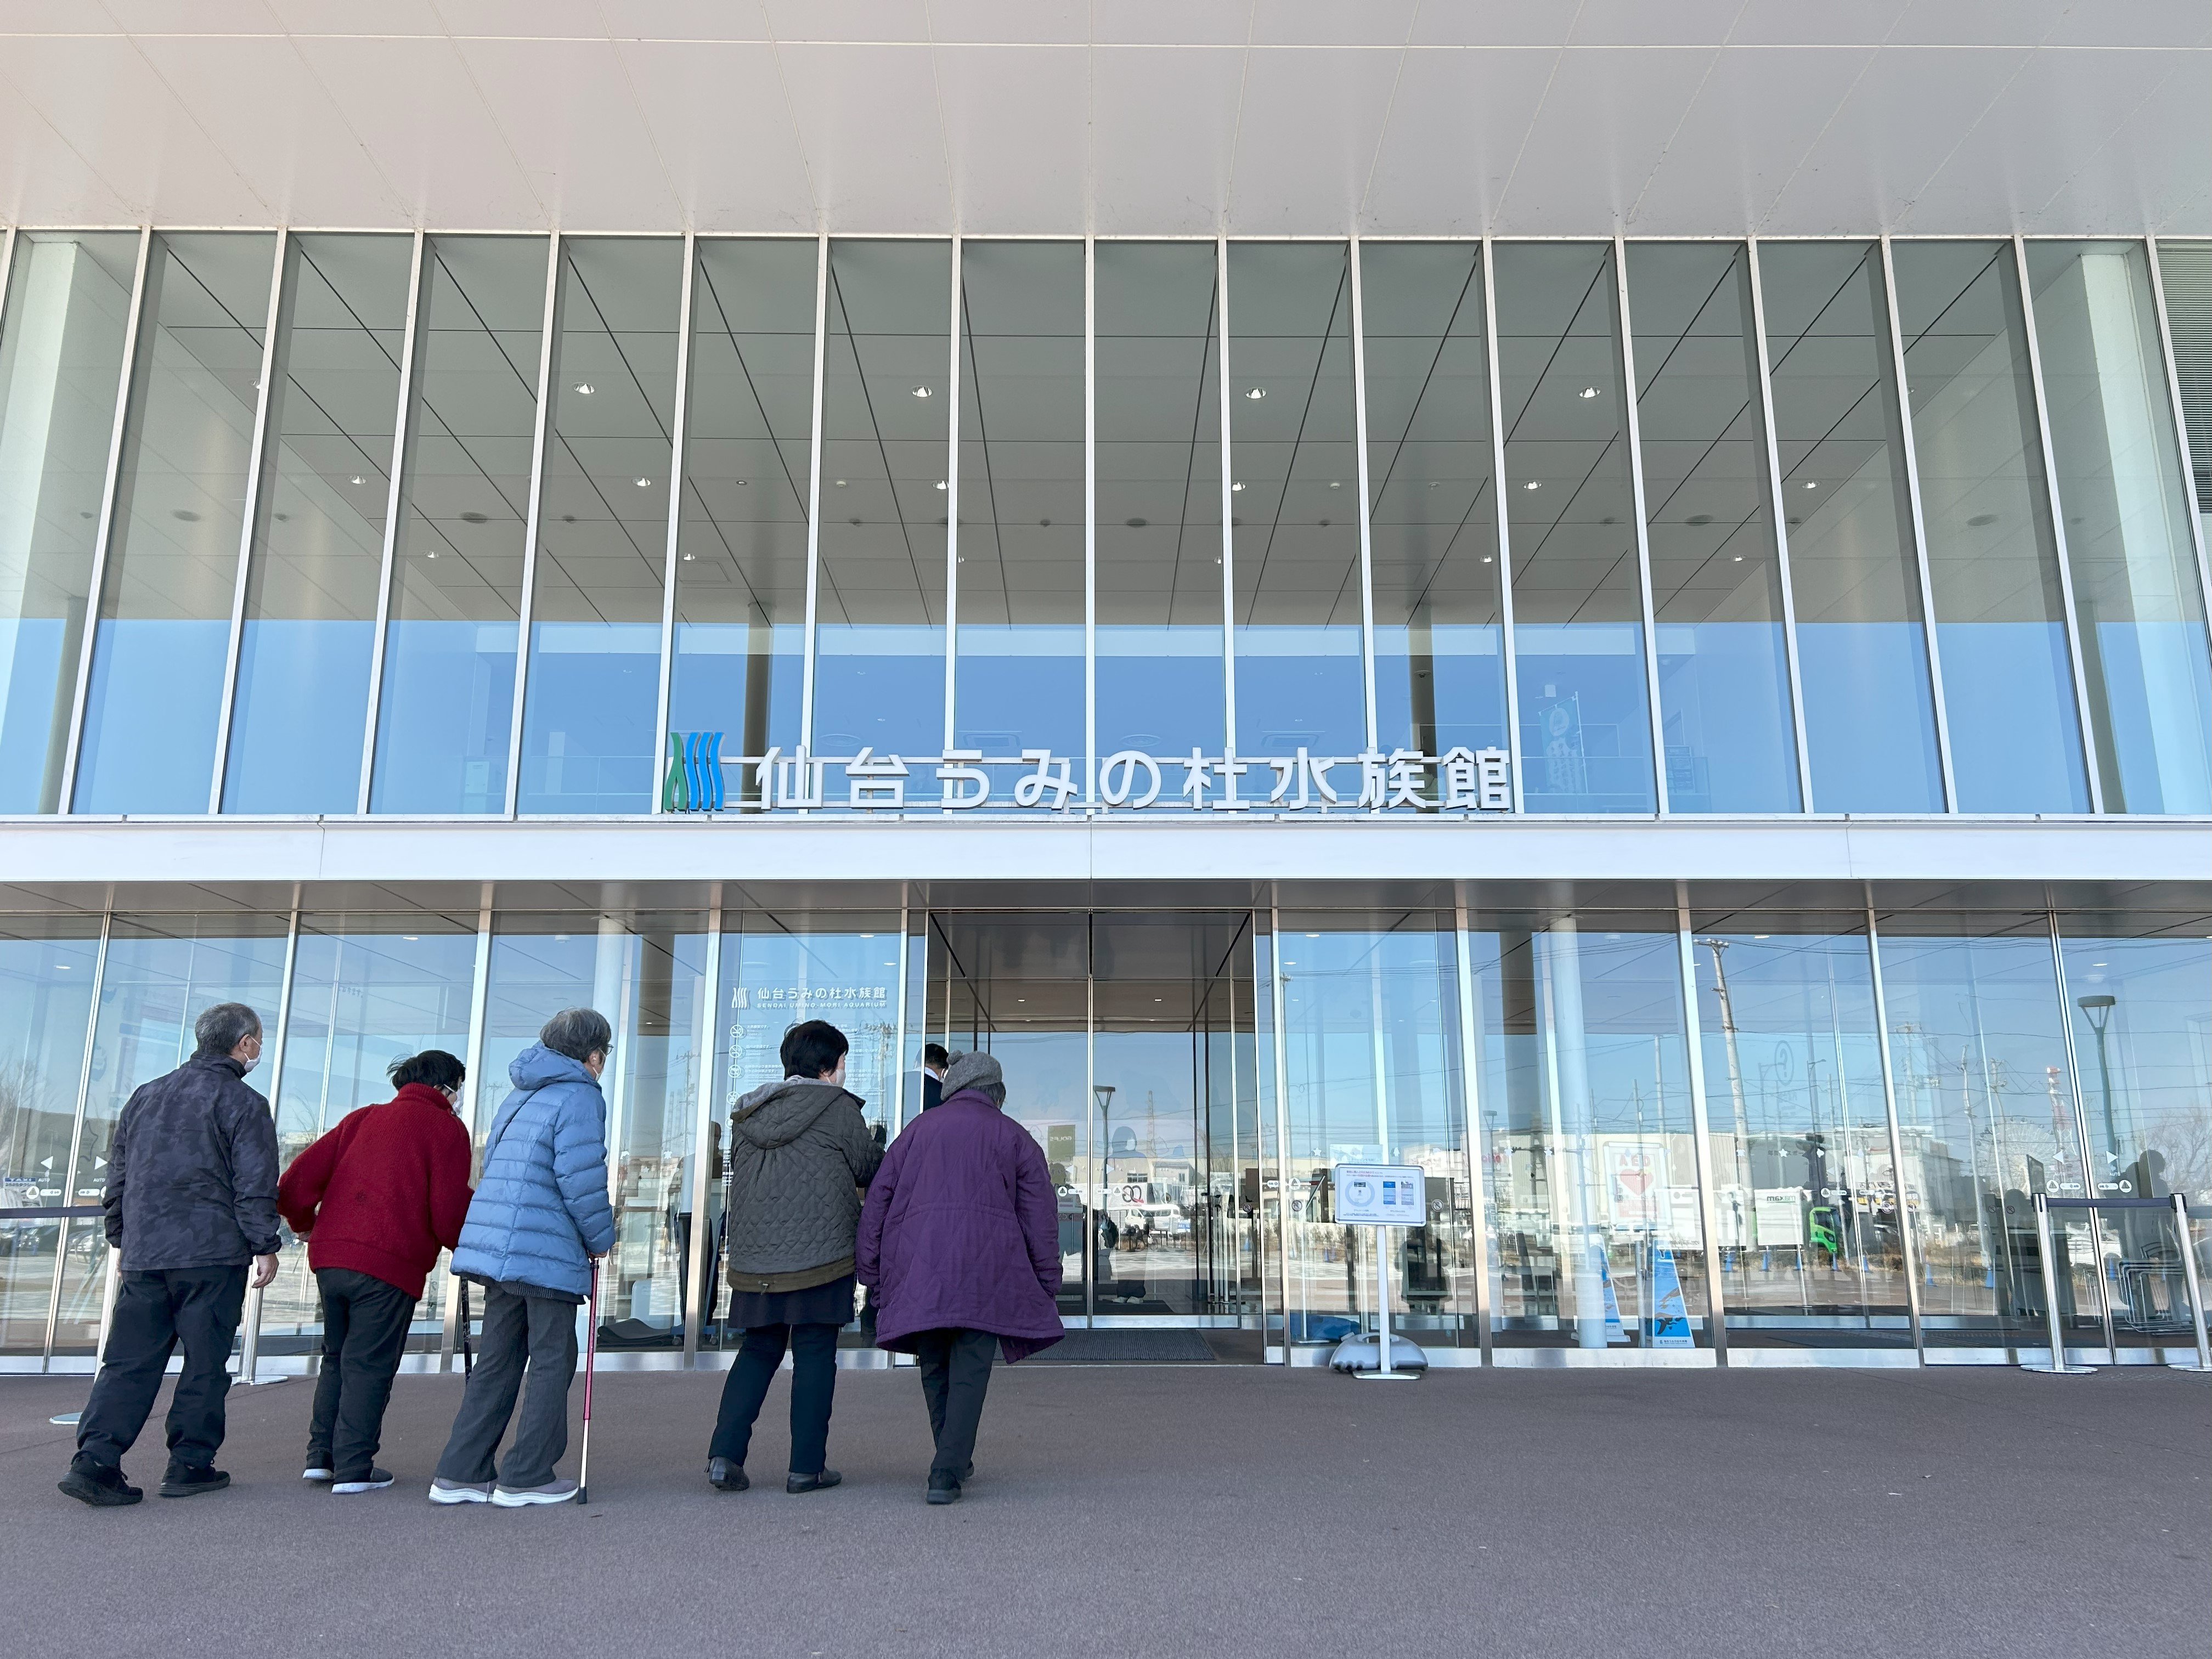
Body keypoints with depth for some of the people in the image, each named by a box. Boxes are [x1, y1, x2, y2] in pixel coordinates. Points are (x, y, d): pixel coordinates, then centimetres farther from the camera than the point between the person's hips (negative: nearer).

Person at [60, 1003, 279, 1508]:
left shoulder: (144, 1096, 16)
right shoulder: (243, 1102, -5)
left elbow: (118, 1176, 21)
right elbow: (255, 1185, -10)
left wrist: (122, 1239, 28)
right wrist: (264, 1246, -4)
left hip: (143, 1254, 6)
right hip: (212, 1256, -6)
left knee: (128, 1361, 7)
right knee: (204, 1362, 3)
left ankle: (94, 1461, -3)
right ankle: (190, 1465, 7)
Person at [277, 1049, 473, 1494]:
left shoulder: (362, 1119, 18)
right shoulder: (445, 1128, 1)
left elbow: (298, 1179, 12)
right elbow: (449, 1210, -9)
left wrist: (304, 1223, 30)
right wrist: (468, 1247, 10)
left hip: (330, 1257, 6)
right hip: (390, 1264, -6)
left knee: (337, 1357, 20)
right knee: (369, 1365, 2)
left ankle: (322, 1456, 22)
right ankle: (353, 1469, 3)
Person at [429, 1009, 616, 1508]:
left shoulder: (520, 1096, 20)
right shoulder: (580, 1096, -9)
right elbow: (580, 1178, -16)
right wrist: (601, 1238, -2)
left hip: (496, 1245, 9)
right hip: (547, 1253, -8)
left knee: (497, 1362, 14)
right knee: (552, 1364, 2)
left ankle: (459, 1474, 16)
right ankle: (526, 1479, 5)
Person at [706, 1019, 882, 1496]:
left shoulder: (748, 1112, 12)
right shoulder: (838, 1107, -5)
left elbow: (738, 1170, 19)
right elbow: (869, 1169, 3)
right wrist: (879, 1147, 25)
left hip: (754, 1259, 5)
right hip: (821, 1256, -5)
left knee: (758, 1350, 16)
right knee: (815, 1356, 4)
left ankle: (724, 1453, 4)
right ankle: (807, 1466, 8)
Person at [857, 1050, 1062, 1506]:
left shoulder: (918, 1130, 17)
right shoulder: (1013, 1137, 12)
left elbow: (877, 1202, 12)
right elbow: (1039, 1215, 7)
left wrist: (872, 1273, 14)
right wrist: (1047, 1283, 11)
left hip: (918, 1266, 2)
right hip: (984, 1265, -2)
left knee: (935, 1366, 16)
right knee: (969, 1370, 0)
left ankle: (957, 1462, 27)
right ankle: (946, 1475, -11)